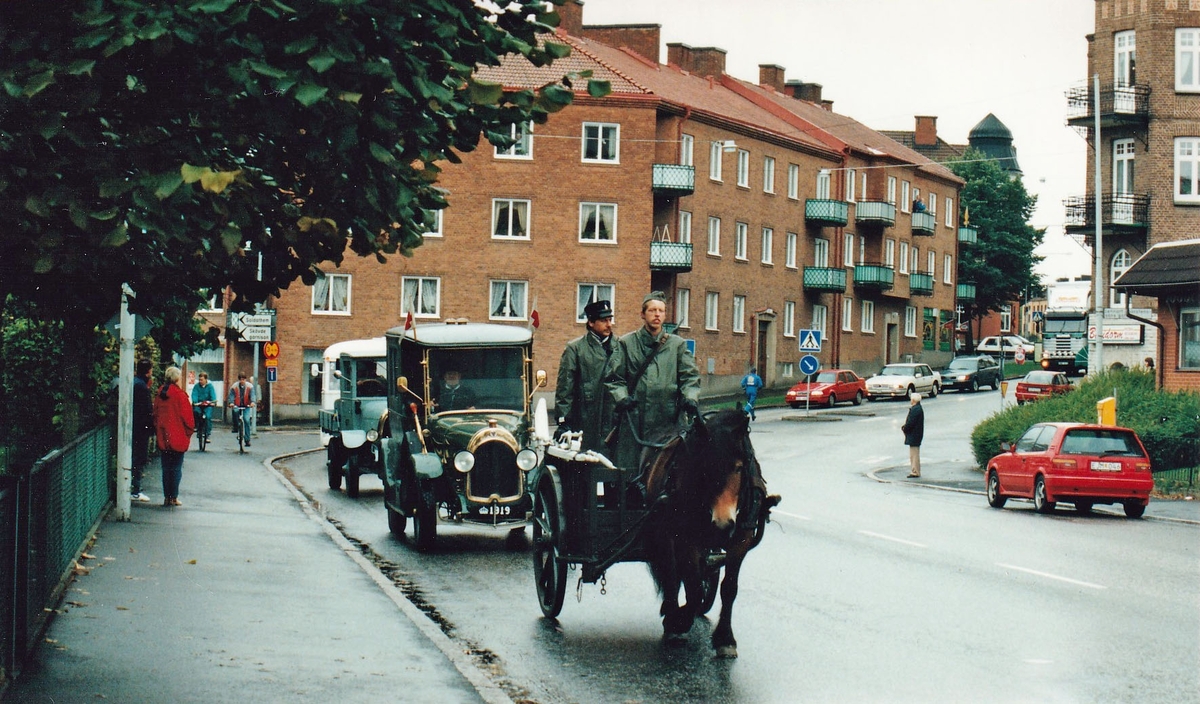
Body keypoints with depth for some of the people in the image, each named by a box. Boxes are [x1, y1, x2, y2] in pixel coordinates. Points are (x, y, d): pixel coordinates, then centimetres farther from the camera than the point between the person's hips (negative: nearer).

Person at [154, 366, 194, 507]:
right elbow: (187, 415, -11)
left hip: (163, 437, 5)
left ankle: (167, 497, 12)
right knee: (176, 468, 2)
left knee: (166, 468, 11)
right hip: (178, 437, -5)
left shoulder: (160, 394, 4)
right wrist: (190, 430, 3)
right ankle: (174, 497, 3)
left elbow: (155, 414, 10)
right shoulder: (179, 394, -13)